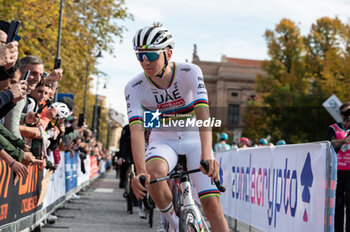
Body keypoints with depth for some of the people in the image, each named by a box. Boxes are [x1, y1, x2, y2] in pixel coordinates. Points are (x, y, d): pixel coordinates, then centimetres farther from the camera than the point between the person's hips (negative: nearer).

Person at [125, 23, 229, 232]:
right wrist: (141, 172, -46)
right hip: (163, 140, 1)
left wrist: (206, 155, -52)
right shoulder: (134, 88, -18)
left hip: (194, 139, 0)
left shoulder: (190, 72, -22)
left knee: (212, 204, -13)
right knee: (153, 174, -34)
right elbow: (136, 130, -30)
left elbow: (202, 113, -36)